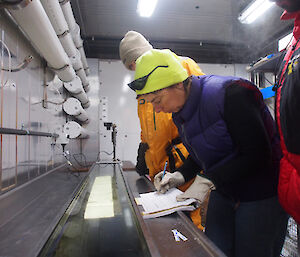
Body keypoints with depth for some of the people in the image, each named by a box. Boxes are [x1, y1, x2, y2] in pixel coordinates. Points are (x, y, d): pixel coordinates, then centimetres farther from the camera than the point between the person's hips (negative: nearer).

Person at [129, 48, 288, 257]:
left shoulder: (232, 93, -24)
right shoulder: (180, 111, 0)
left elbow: (257, 154, -24)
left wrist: (207, 180, -24)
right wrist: (181, 175, -4)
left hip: (261, 195, -6)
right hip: (223, 192, 7)